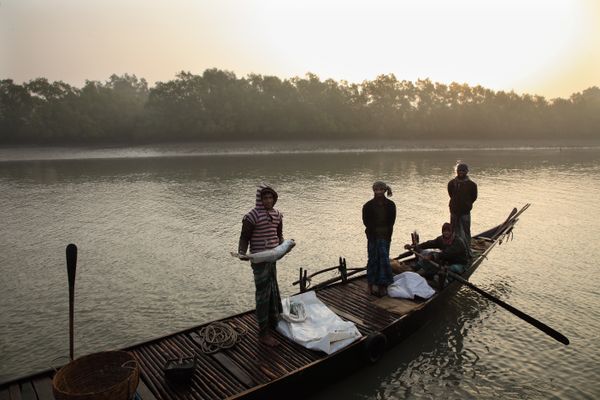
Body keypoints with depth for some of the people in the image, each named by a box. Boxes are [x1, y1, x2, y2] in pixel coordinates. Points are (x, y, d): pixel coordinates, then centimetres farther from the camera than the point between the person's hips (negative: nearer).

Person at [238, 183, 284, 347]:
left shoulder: (277, 215, 6)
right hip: (259, 260, -7)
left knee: (273, 292, 19)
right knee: (263, 295, -1)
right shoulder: (252, 216, -15)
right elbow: (244, 238, -11)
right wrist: (242, 253, -26)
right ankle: (263, 334, 11)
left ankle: (274, 324, 38)